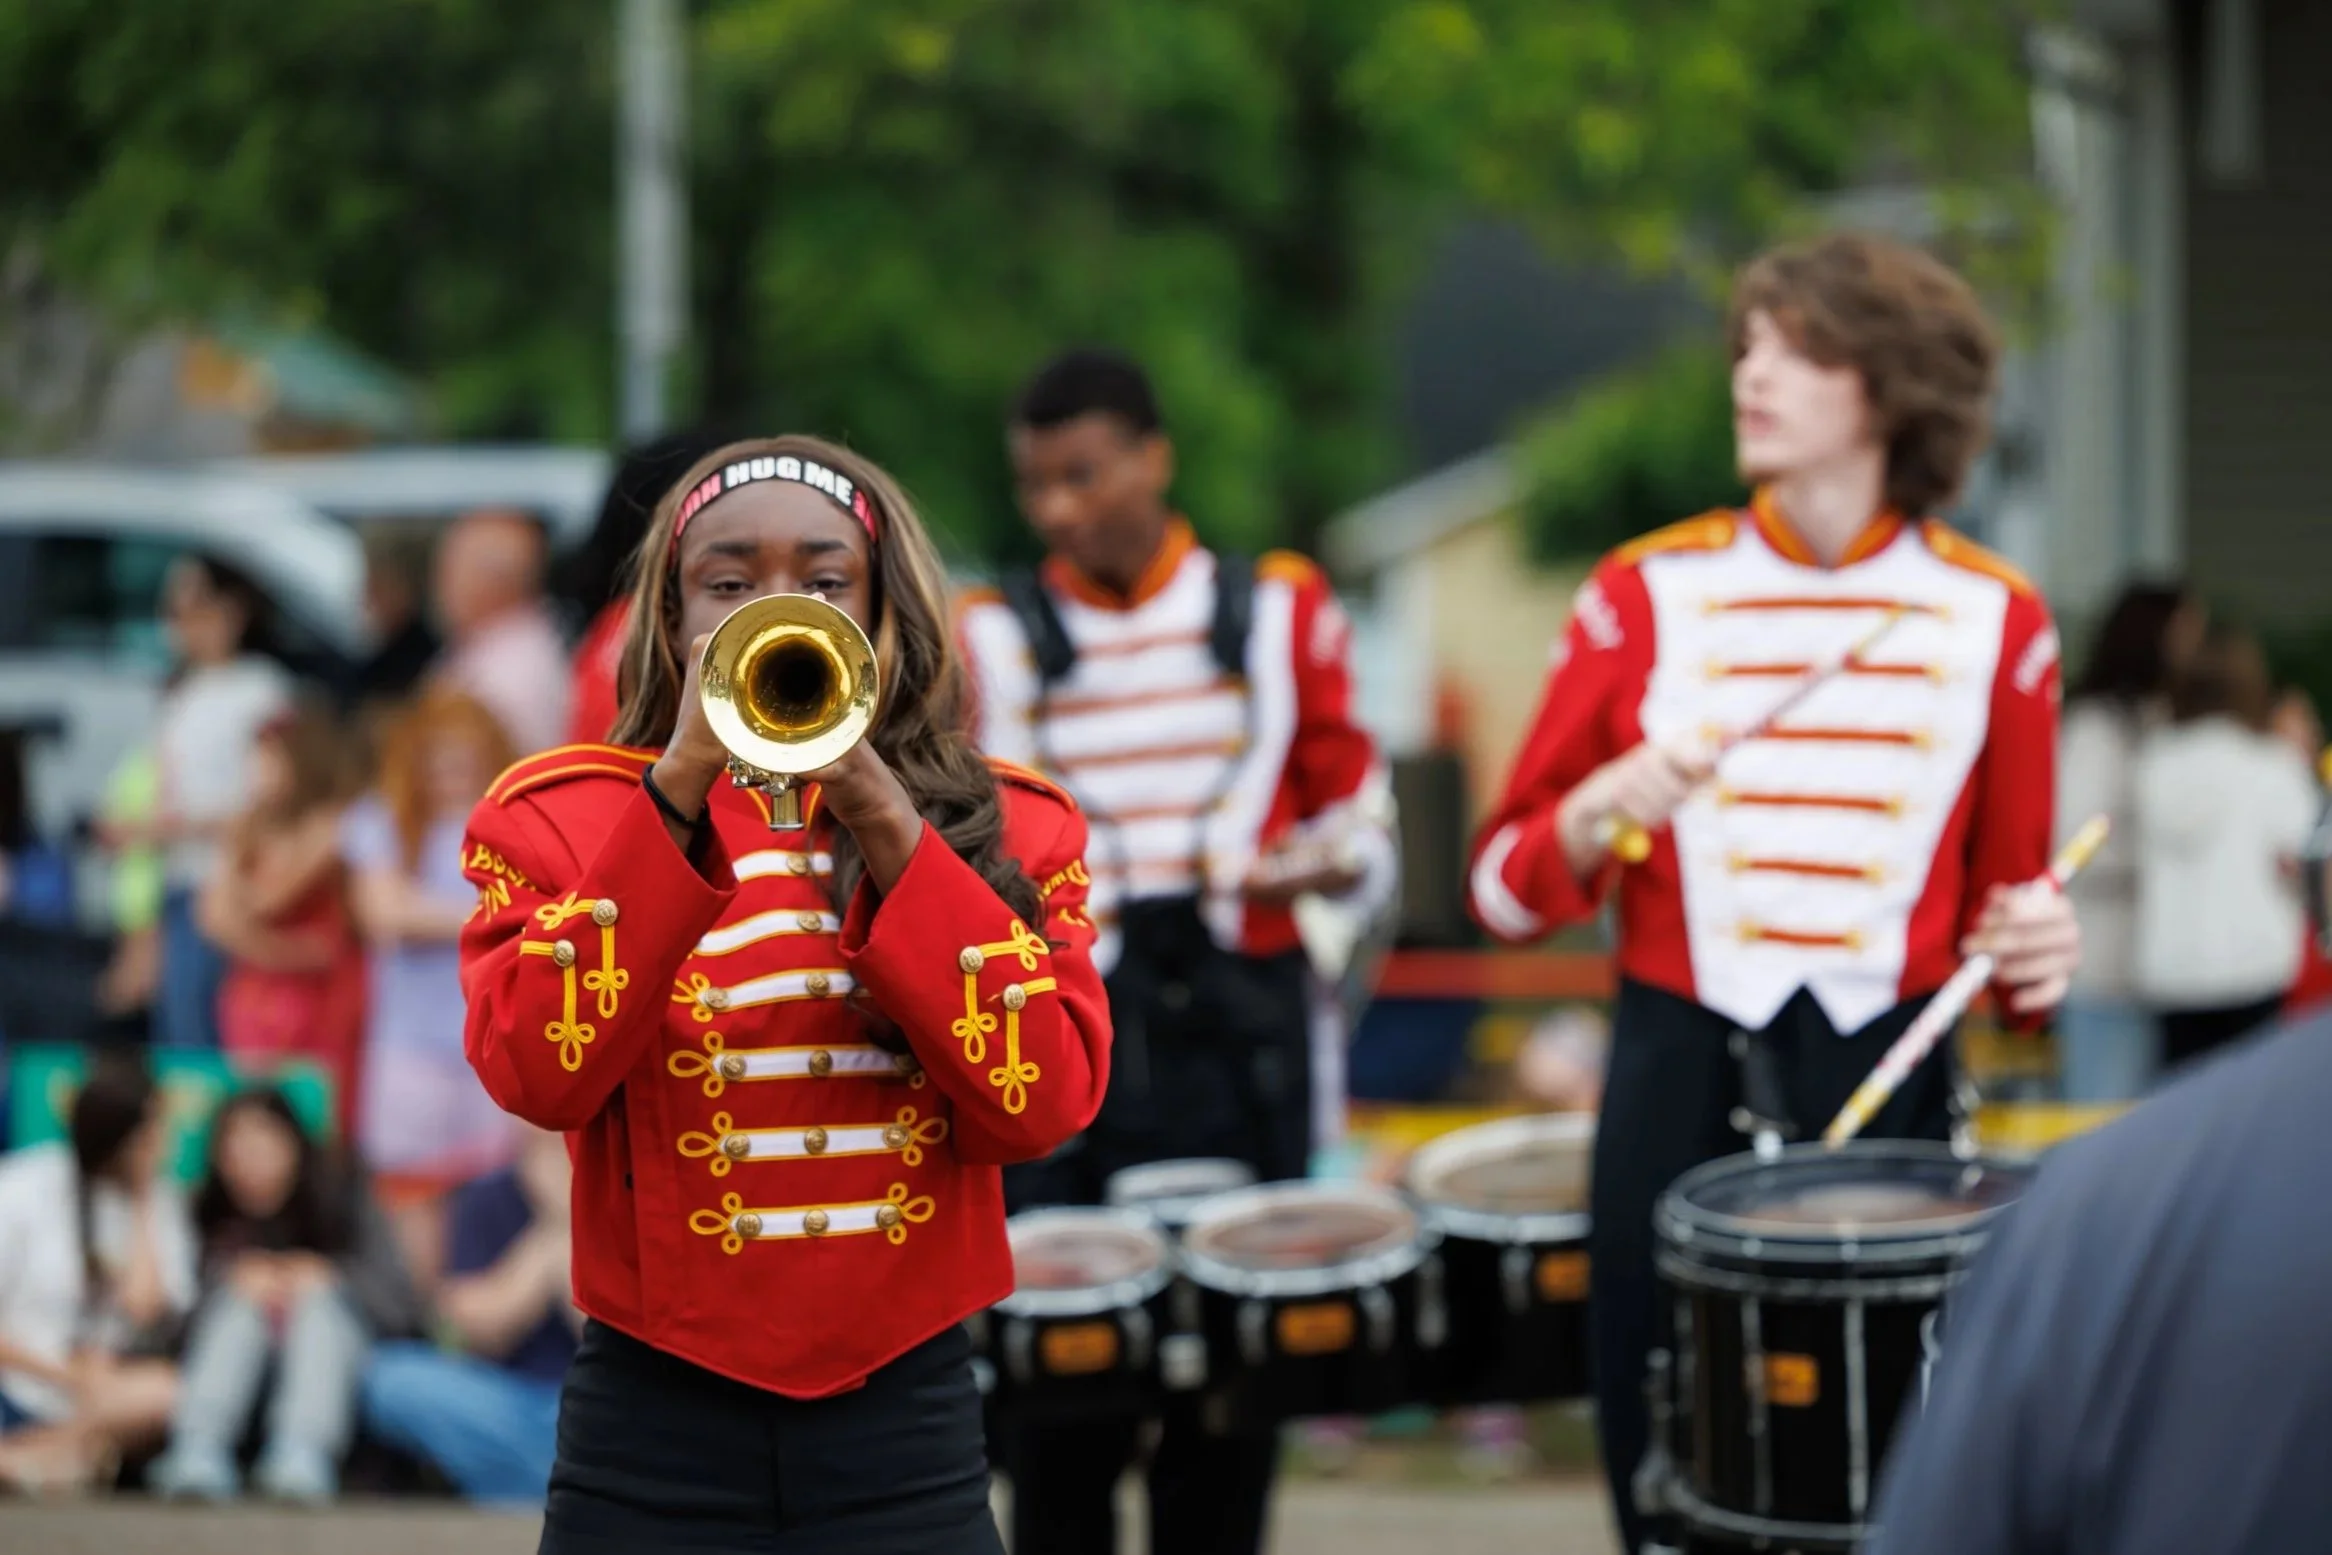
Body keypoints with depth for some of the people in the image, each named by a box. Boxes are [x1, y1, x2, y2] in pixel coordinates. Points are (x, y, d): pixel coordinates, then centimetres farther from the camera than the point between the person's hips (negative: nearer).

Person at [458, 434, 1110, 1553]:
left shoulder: (1003, 826, 5)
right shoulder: (557, 817, 2)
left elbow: (1045, 1100, -9)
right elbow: (538, 1076, -14)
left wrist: (886, 825, -14)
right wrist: (679, 790, -19)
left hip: (905, 1431, 1)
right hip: (655, 1435, -1)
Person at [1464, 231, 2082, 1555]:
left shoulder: (1992, 619, 2)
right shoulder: (1649, 595, 2)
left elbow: (2010, 891, 12)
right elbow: (1509, 888, 4)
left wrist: (2034, 947, -10)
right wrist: (1604, 808, -16)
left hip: (1889, 1090, 0)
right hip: (1680, 1083, 0)